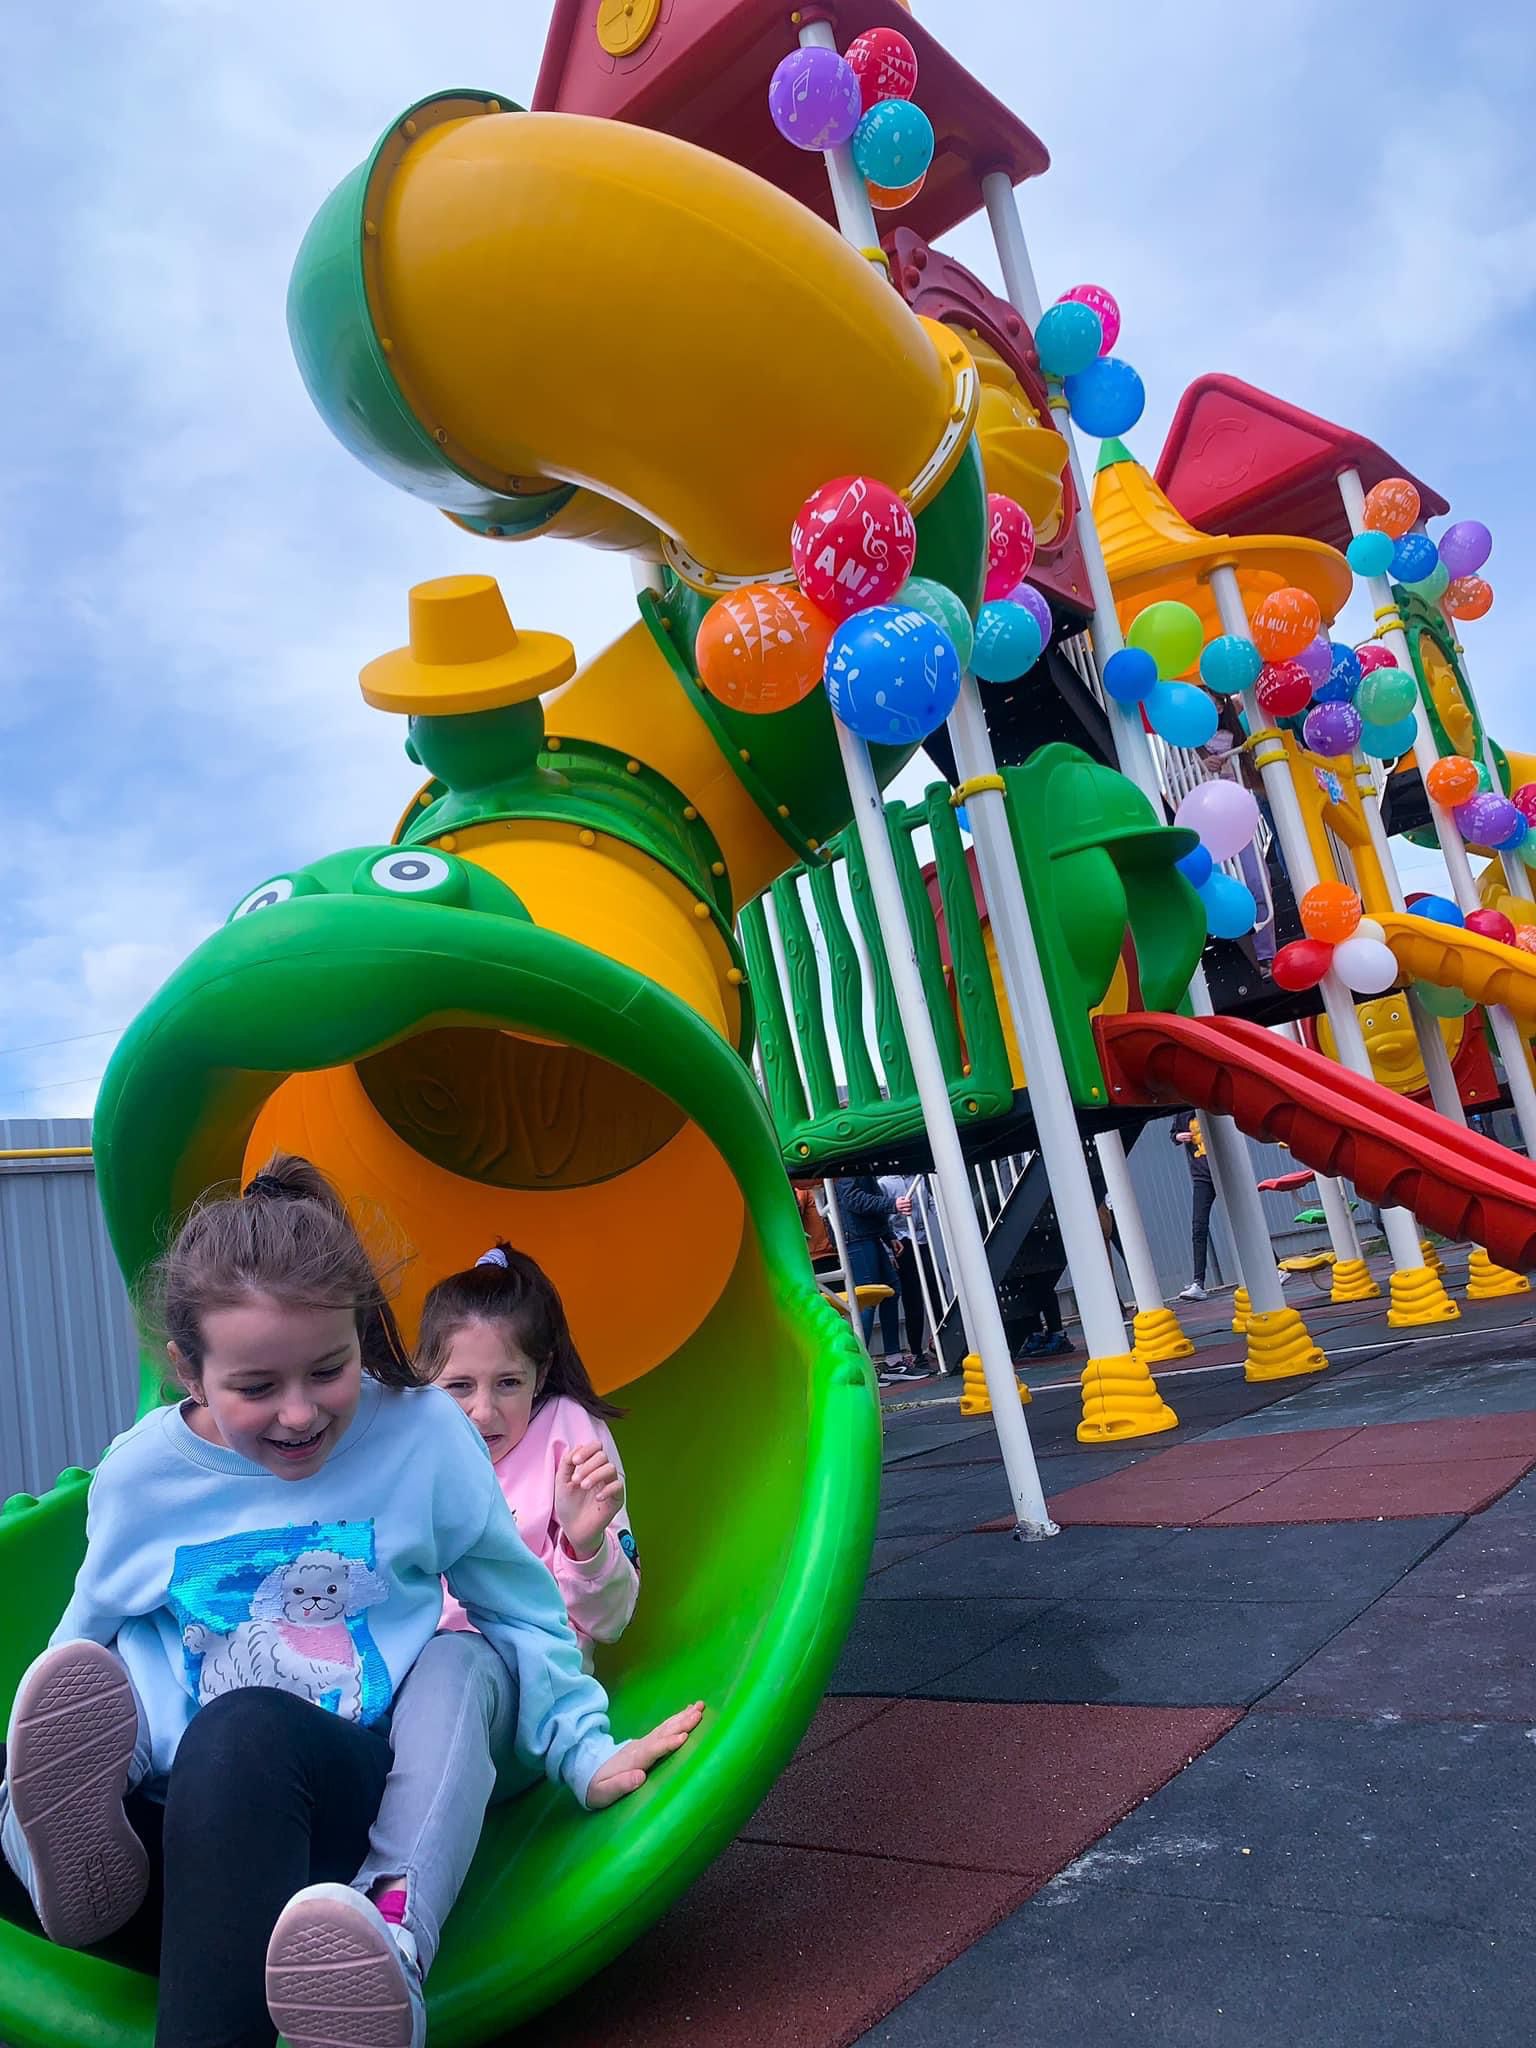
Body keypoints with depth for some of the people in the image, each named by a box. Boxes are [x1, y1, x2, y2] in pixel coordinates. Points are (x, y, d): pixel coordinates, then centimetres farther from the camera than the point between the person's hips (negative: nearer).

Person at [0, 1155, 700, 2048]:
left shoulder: (424, 1432, -4)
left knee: (243, 1734, -37)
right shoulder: (141, 1473, 2)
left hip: (355, 1793, -1)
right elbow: (85, 1649, 18)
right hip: (167, 1808, 2)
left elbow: (518, 1612, 8)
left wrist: (585, 1753, 5)